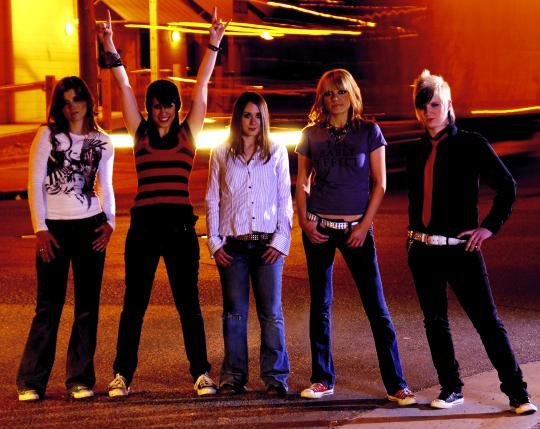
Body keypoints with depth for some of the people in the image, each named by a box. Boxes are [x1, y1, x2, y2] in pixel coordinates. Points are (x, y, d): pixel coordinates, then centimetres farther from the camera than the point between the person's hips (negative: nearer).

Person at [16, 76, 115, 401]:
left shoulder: (103, 142, 9)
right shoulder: (48, 135, 0)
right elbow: (35, 184, -2)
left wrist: (110, 221, 0)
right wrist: (40, 228, -10)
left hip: (90, 227, 3)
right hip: (54, 227, -3)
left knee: (88, 305, 4)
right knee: (49, 305, -3)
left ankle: (80, 379, 14)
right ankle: (31, 382, 7)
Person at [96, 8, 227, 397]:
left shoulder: (188, 133, 7)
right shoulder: (140, 132, 8)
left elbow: (202, 86, 2)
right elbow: (124, 86, 3)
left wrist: (214, 44, -2)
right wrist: (110, 48, -3)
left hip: (180, 223, -1)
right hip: (144, 223, 1)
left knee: (188, 302, 3)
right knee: (134, 303, 6)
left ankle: (201, 373, 10)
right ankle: (122, 375, 13)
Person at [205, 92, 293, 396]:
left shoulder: (277, 152, 8)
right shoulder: (221, 154, 9)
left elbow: (285, 200, 7)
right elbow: (212, 200, 10)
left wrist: (281, 240, -2)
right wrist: (214, 242, 2)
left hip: (268, 243, 0)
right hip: (232, 244, 1)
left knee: (271, 313, -1)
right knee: (235, 312, 4)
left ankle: (275, 376, 6)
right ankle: (234, 376, 10)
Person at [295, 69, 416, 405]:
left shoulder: (369, 132, 1)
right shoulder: (311, 135, 6)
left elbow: (380, 183, 0)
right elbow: (302, 182, 10)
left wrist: (365, 225, -8)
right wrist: (304, 221, -3)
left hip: (356, 228, -2)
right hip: (318, 227, 2)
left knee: (376, 305, -4)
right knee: (320, 304, 7)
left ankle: (396, 384, 0)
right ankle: (323, 380, 17)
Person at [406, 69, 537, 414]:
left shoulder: (471, 145, -5)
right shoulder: (417, 152, 10)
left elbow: (507, 187, -3)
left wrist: (490, 226, -6)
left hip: (460, 248, -5)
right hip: (423, 250, 5)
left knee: (488, 320, -5)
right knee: (435, 321, 10)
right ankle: (451, 389, 21)